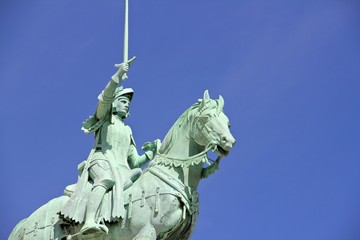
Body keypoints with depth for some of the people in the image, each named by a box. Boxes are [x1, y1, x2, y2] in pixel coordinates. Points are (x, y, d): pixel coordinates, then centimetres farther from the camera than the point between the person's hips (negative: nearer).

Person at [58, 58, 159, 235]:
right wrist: (118, 75, -18)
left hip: (122, 169, 6)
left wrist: (151, 152, 9)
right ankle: (89, 222, -60)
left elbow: (135, 162, 27)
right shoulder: (104, 116, 20)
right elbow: (106, 97, -4)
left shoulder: (127, 130, 33)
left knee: (138, 172, -28)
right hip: (101, 160, -6)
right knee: (107, 179, -39)